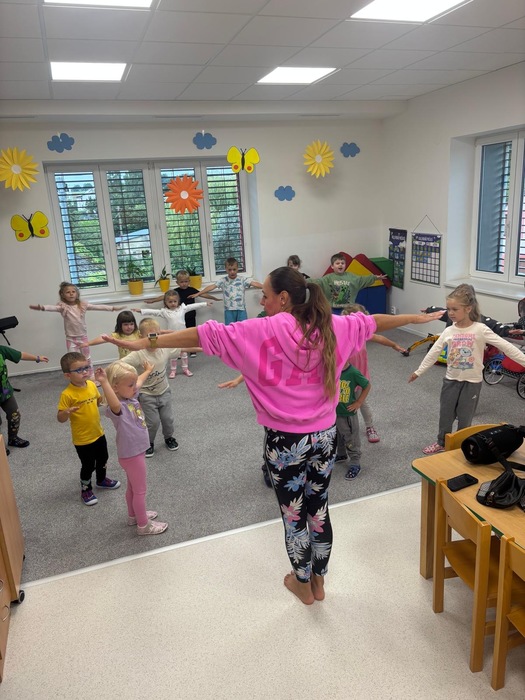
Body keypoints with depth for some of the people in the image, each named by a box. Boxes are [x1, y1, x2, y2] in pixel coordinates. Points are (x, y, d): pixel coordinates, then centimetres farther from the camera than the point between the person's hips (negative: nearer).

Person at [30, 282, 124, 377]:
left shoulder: (83, 305, -2)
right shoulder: (63, 306, -12)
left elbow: (97, 307, -3)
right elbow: (52, 307, -30)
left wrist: (113, 308, -8)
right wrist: (41, 307, -52)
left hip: (83, 337, 3)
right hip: (71, 339, -3)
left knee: (87, 359, 16)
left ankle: (91, 377, 29)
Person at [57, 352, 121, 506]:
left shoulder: (91, 384, -6)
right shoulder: (67, 394, -25)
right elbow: (60, 419, -19)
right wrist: (67, 412, -39)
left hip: (98, 433, 6)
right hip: (82, 438, -6)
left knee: (103, 458, 25)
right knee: (88, 465, 9)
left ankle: (101, 480, 51)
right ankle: (86, 489, 35)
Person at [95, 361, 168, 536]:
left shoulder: (131, 395, -4)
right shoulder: (117, 408, -30)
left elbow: (140, 381, 17)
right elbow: (115, 405, -56)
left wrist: (148, 370, 35)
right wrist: (104, 383, -68)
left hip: (136, 451, 9)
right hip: (131, 455, -9)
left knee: (132, 488, 26)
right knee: (140, 491, 8)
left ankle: (134, 515, 46)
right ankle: (143, 525, 25)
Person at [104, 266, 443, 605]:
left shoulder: (266, 330, -18)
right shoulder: (331, 326, -3)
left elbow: (208, 335, -20)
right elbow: (371, 321, 12)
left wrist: (144, 343, -18)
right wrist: (417, 318, 30)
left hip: (286, 441, -5)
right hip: (325, 436, 5)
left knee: (294, 516, 16)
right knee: (319, 511, 21)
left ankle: (303, 584, 37)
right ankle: (319, 581, 40)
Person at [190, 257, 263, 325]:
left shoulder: (242, 280, 1)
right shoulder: (223, 281, 3)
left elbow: (254, 283, -9)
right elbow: (212, 287, -1)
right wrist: (198, 294, -6)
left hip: (241, 309, 0)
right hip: (229, 310, 1)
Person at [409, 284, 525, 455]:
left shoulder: (480, 329, -15)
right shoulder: (449, 331, -4)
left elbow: (505, 346, -16)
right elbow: (433, 353, 3)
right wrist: (418, 371, 7)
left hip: (472, 381, -3)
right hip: (451, 379, 3)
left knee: (465, 417, 10)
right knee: (445, 414, 14)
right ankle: (442, 443, 33)